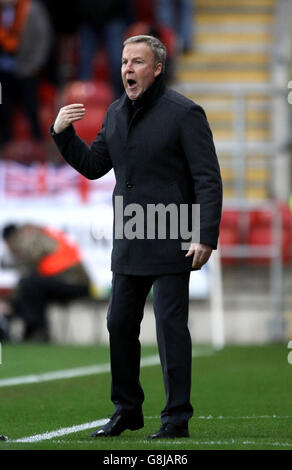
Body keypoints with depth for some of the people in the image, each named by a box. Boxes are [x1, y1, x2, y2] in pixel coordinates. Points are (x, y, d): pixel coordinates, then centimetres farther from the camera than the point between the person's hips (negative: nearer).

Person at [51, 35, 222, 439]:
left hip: (170, 243, -7)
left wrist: (206, 237, -17)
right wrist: (63, 134, 3)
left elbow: (208, 180, -10)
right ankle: (127, 410, 23)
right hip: (127, 245, 7)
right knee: (120, 323, 10)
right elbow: (94, 165, 20)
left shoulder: (184, 113, -8)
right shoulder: (117, 113, 12)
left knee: (170, 325, -6)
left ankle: (177, 418, 0)